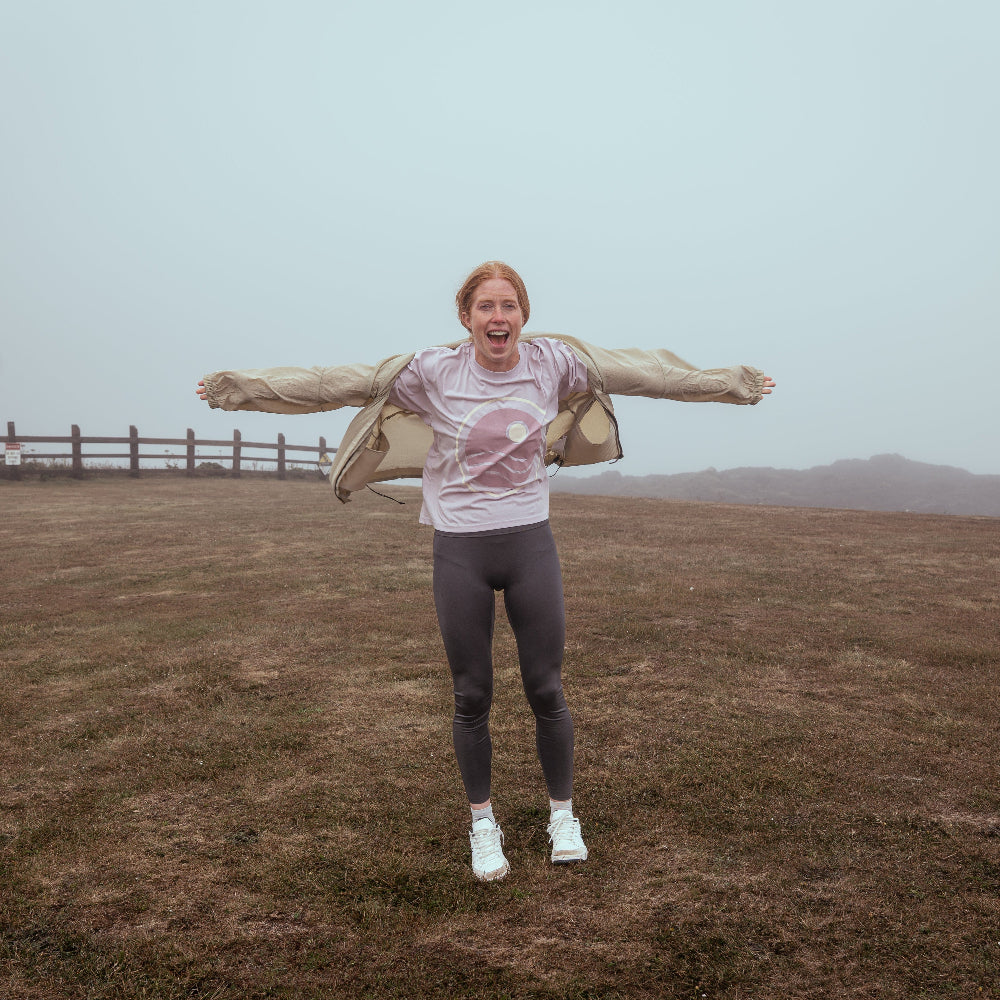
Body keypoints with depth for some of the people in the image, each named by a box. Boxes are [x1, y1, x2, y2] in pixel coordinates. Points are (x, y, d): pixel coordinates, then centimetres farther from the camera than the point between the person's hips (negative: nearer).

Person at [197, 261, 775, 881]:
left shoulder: (553, 363, -1)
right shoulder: (434, 373, -6)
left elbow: (643, 373, 9)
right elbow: (338, 384, -3)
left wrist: (729, 383, 17)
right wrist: (245, 387, -4)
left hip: (532, 545, 1)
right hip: (460, 552, -1)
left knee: (547, 691, 7)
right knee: (472, 697, 9)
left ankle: (563, 817, 29)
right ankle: (483, 823, 30)